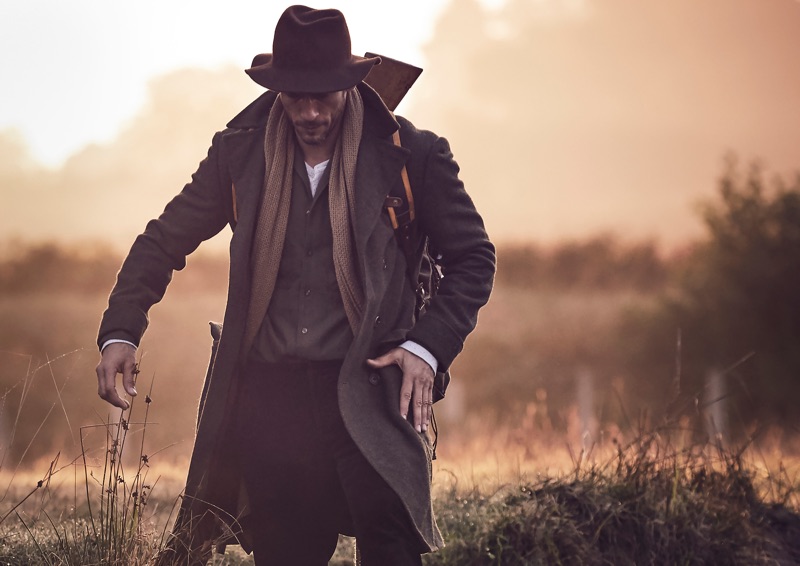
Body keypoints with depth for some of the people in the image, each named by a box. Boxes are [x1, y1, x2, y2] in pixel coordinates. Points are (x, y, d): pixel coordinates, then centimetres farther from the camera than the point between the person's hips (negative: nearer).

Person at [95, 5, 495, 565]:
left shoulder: (411, 155, -1)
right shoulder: (240, 152, 6)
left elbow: (472, 258, 6)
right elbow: (166, 239, 14)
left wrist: (429, 347, -8)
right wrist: (120, 331, 1)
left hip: (368, 393, -2)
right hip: (267, 395, 3)